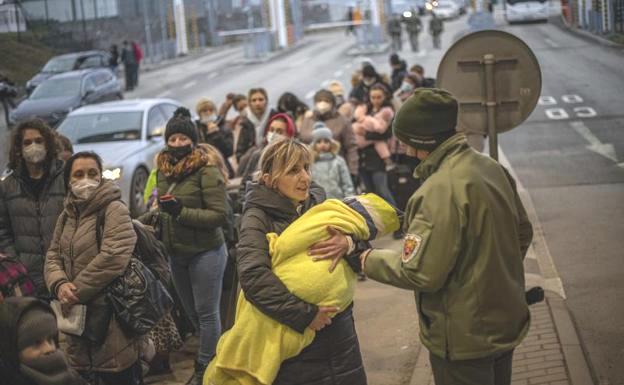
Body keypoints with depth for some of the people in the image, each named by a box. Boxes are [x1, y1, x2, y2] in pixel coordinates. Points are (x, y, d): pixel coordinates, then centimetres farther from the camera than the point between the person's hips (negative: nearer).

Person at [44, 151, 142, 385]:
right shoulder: (67, 214, 13)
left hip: (111, 316, -7)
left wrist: (76, 291, -17)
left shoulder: (114, 209, -11)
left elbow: (112, 258, -23)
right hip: (77, 316, 7)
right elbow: (53, 256, 11)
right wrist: (60, 285, -11)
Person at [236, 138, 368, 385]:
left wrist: (349, 243, -22)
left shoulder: (317, 201, 5)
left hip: (338, 333, 5)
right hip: (293, 340, -5)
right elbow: (254, 277, -24)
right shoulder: (258, 218, -10)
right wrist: (305, 315, -24)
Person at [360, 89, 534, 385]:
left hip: (464, 338, -8)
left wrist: (368, 260, -10)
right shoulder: (493, 168, -1)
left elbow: (420, 273, -26)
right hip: (506, 323, 8)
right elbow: (523, 232, 11)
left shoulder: (440, 190, -27)